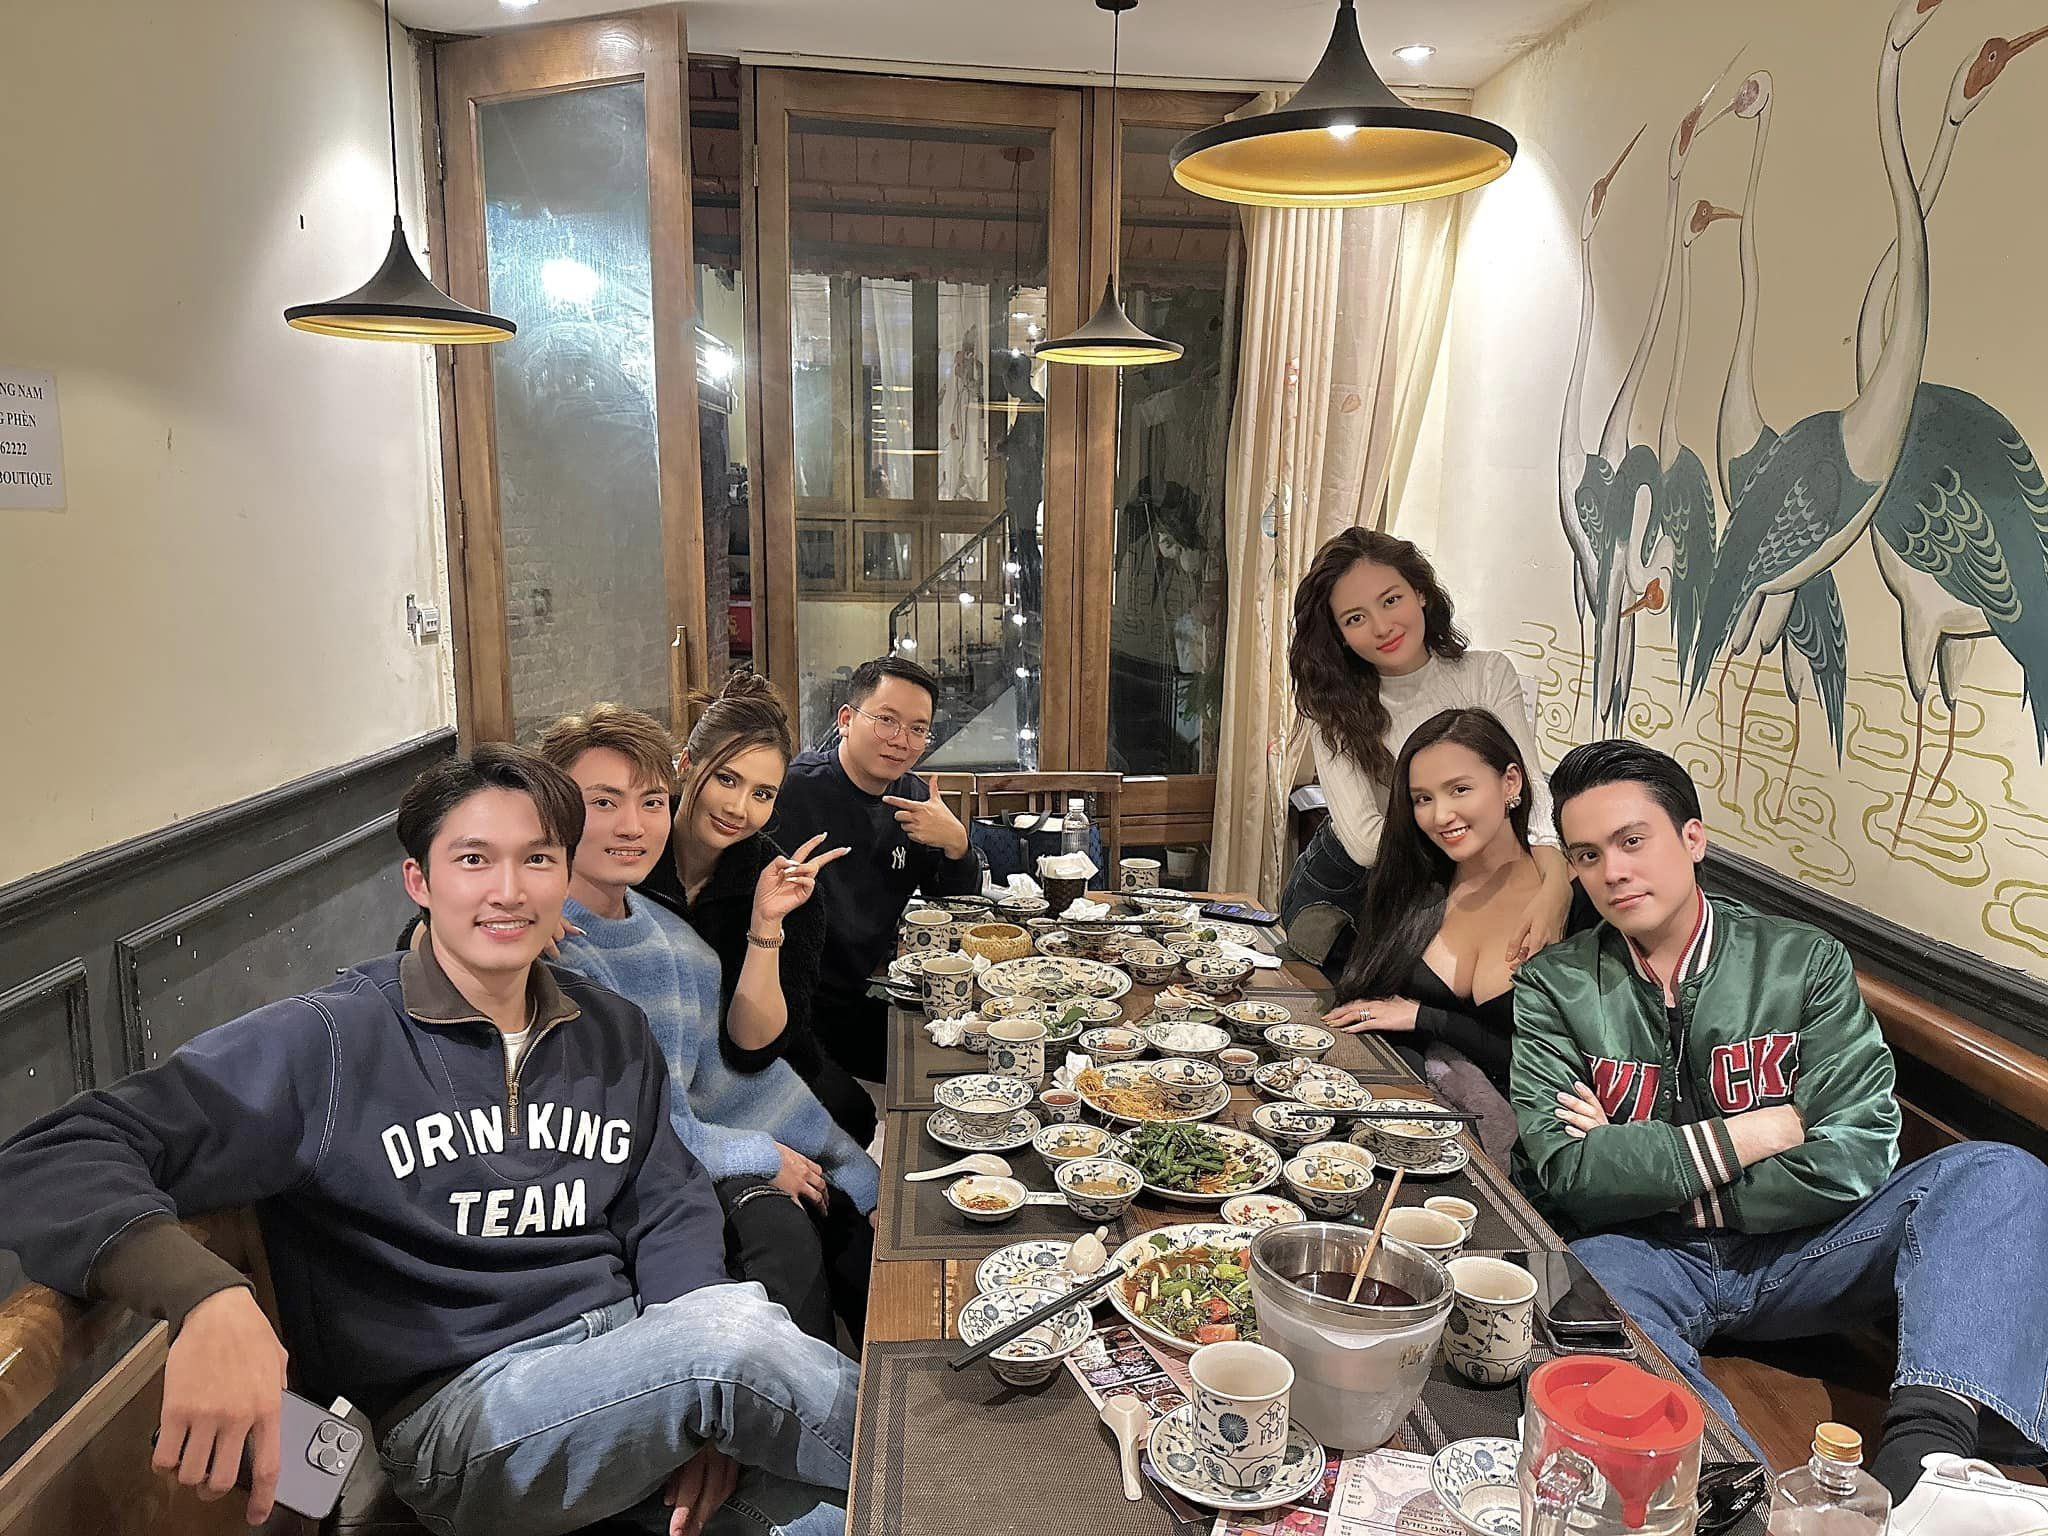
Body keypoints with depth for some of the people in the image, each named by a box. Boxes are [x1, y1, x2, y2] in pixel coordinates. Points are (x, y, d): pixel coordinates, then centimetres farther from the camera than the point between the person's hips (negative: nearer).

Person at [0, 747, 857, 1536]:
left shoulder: (612, 1035, 10)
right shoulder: (329, 1045, -7)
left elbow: (669, 1203, 9)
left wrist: (703, 1409, -8)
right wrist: (207, 1298, -34)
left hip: (631, 1354, 5)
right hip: (454, 1411, -5)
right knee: (739, 1333, -30)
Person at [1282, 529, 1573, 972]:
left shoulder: (1488, 675, -9)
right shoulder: (1333, 706, -14)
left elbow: (1529, 788, -21)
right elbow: (1363, 840, -24)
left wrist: (1556, 885, -41)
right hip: (1345, 886, -2)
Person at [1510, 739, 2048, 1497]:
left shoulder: (1803, 963, 3)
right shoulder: (1551, 987, 0)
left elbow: (1854, 1157, -7)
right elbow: (1566, 1170, -10)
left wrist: (1640, 1167, -10)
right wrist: (1747, 1136, -11)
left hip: (1795, 1250, 2)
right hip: (1647, 1259, -2)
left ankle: (1925, 1442, -40)